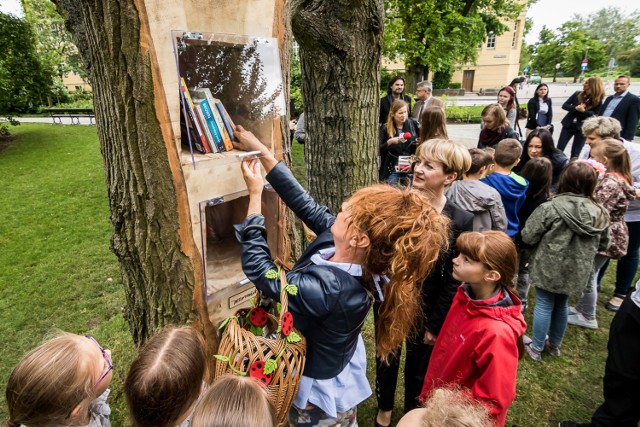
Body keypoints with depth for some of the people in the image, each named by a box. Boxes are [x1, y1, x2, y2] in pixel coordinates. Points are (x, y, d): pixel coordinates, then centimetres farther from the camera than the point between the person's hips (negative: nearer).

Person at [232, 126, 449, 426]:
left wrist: (255, 194, -23)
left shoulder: (326, 289, -40)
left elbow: (260, 271, -28)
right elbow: (306, 205, -10)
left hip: (319, 391, -7)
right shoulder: (336, 242, -19)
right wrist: (262, 152, -9)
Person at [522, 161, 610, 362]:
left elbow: (528, 237, -16)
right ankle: (554, 344, 39)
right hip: (576, 271, 4)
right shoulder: (600, 213, -5)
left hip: (549, 268, -4)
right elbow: (603, 245, 7)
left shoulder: (550, 208, -21)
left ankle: (536, 347, 22)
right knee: (562, 305, 22)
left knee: (544, 305, 10)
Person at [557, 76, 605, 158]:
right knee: (559, 149, 0)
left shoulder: (598, 101, -5)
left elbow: (595, 115, -9)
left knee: (575, 154, 4)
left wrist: (583, 110, -25)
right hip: (568, 125, 2)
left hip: (582, 128, -2)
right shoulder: (577, 94, 3)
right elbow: (564, 105, -2)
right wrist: (575, 108, -20)